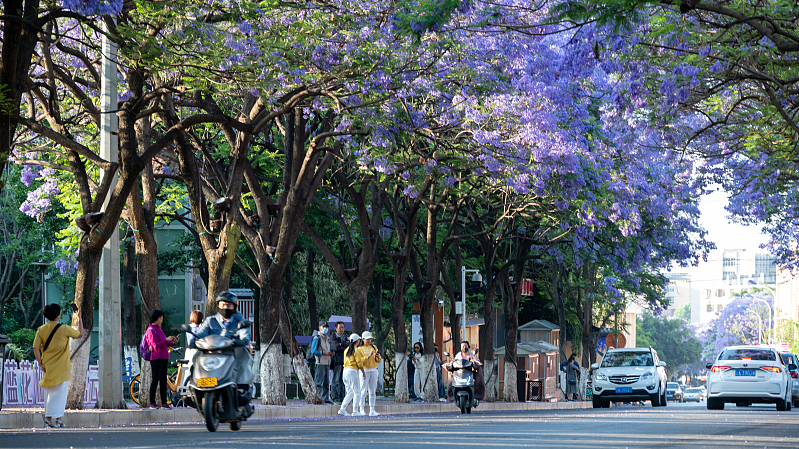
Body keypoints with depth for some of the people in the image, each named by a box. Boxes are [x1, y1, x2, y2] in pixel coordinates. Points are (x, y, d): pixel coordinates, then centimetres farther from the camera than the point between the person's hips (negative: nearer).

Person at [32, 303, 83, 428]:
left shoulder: (41, 330, 0)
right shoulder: (64, 329, -9)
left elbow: (36, 348, -4)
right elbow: (80, 334, 6)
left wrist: (41, 363, 2)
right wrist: (79, 321, 19)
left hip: (47, 366, 4)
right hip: (61, 367, -4)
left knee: (49, 393, 12)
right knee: (59, 392, 0)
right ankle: (49, 418, -6)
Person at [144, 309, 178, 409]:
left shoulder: (159, 329, 19)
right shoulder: (151, 330, -7)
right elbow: (155, 345, -16)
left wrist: (172, 343, 4)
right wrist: (166, 340, -18)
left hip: (164, 358, 8)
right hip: (156, 358, -8)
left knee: (163, 381, 5)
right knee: (155, 380, -7)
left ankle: (164, 402, 6)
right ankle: (152, 403, -5)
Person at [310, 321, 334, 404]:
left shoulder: (327, 339, 19)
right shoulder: (317, 338, -6)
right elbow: (313, 351, -13)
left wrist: (331, 354, 5)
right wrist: (323, 352, -17)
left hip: (327, 363, 8)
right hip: (320, 363, -8)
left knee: (326, 382, 8)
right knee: (319, 382, -7)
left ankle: (326, 398, 12)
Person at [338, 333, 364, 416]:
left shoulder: (346, 350, 15)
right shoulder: (356, 350, -8)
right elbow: (359, 364, -9)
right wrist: (363, 372, 4)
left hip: (345, 371, 8)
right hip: (352, 371, -8)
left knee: (350, 393, 15)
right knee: (357, 392, -2)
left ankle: (342, 409, 8)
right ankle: (355, 411, -6)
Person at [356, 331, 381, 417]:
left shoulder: (373, 347, 14)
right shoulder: (359, 349, 0)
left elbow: (378, 361, 13)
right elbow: (360, 361, -11)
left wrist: (377, 357, -9)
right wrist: (369, 356, -21)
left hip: (373, 370, 5)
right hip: (364, 371, -5)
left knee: (372, 391, 3)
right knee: (363, 391, -7)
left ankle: (372, 411, 4)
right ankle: (362, 410, -5)